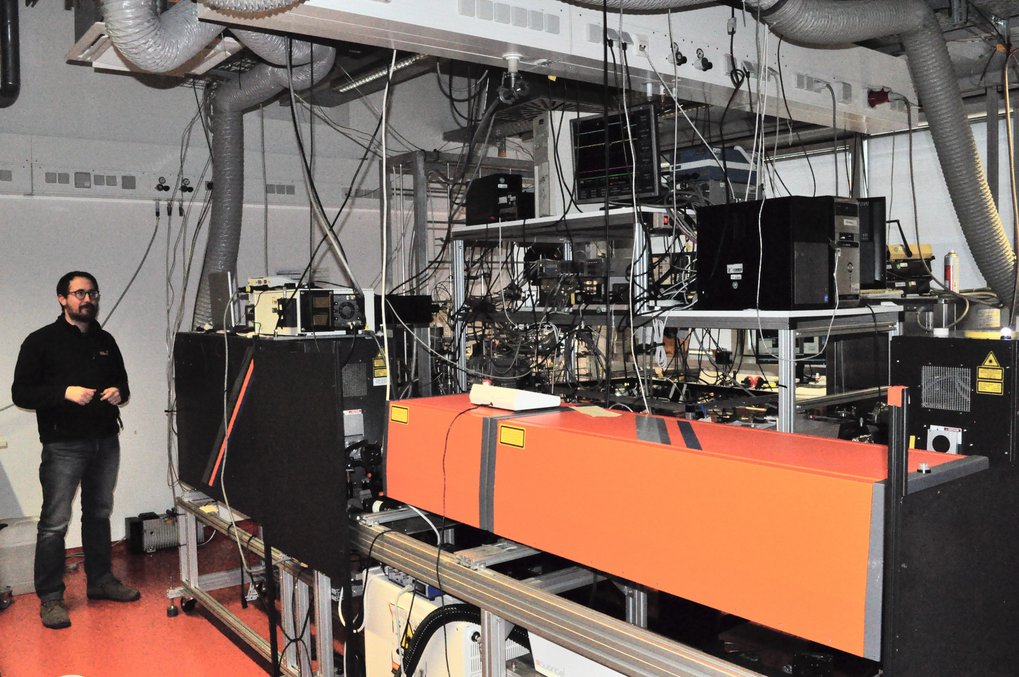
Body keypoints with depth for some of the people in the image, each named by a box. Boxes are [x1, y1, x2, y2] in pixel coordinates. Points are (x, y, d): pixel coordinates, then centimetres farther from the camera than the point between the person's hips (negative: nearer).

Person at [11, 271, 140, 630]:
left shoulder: (105, 341, 12)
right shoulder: (41, 341, -3)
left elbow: (123, 381, 22)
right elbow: (21, 392, -8)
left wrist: (119, 392, -2)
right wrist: (65, 392, -22)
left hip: (106, 442, 6)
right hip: (64, 446, -5)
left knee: (99, 513, 15)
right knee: (54, 522, -4)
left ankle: (100, 580, 28)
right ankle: (50, 598, 6)